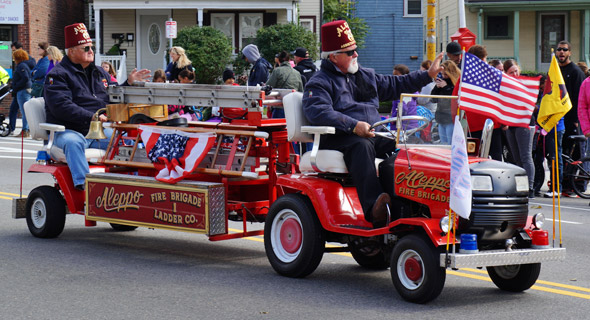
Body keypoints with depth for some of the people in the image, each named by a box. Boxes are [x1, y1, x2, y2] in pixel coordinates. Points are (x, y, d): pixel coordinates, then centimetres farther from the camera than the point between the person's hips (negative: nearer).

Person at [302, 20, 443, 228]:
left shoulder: (366, 76, 26)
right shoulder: (319, 84, 1)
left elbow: (395, 85, 35)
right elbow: (318, 112, -17)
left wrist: (428, 76, 28)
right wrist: (353, 125, -27)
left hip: (375, 135, 6)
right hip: (338, 139, -6)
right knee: (361, 146, -39)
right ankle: (373, 207, -57)